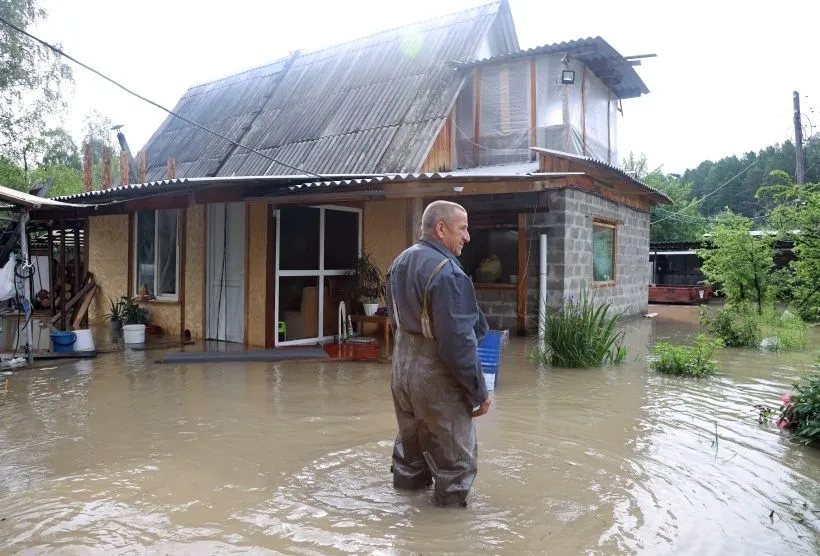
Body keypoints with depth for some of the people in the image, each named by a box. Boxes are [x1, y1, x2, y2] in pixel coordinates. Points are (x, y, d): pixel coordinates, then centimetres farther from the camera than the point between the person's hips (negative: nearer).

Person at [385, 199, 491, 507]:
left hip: (401, 369, 9)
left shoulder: (399, 263, 6)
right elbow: (458, 341, -25)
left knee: (410, 444, 25)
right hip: (437, 377, -9)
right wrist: (479, 391, -15)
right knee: (455, 457, 7)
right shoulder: (446, 272, -24)